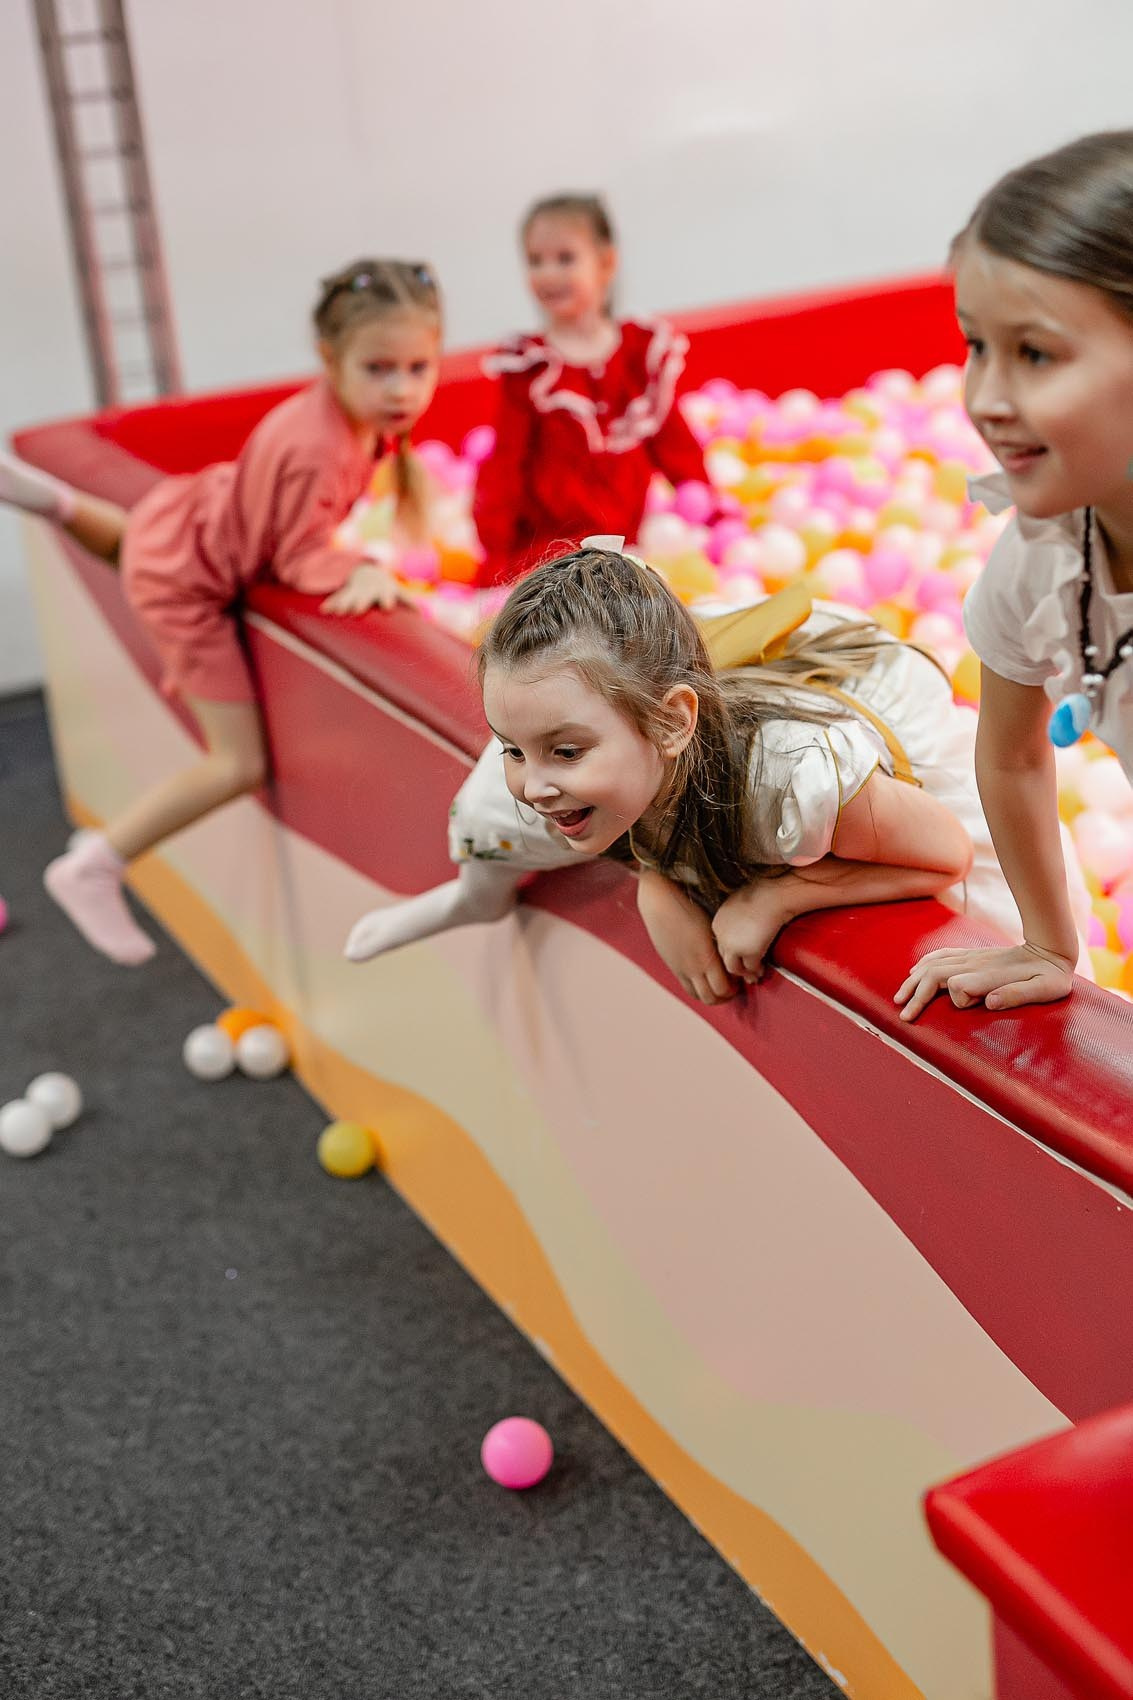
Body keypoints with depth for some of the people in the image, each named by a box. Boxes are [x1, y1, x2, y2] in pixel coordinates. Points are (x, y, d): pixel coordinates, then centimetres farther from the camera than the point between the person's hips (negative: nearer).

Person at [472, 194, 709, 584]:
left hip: (631, 542, 3)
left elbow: (674, 443, 15)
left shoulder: (643, 349, 7)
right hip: (546, 548, -3)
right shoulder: (527, 365, 1)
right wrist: (495, 561, -4)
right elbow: (505, 465, 1)